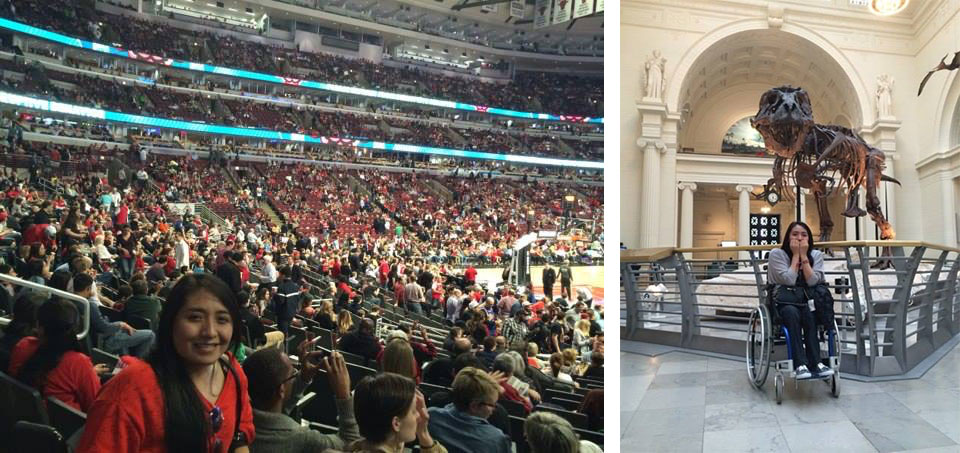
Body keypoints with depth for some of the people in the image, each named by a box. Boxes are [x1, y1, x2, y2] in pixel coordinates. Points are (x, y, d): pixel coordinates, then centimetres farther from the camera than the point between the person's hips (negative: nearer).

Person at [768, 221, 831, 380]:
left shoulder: (816, 255, 7)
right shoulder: (777, 254, -2)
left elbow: (813, 281, -9)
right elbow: (789, 280, -14)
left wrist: (804, 255, -10)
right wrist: (795, 255, -9)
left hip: (807, 301, 2)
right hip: (784, 302, -2)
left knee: (809, 315, -33)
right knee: (792, 313, -36)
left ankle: (814, 363, -29)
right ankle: (800, 364, -38)